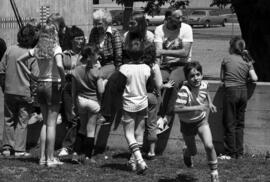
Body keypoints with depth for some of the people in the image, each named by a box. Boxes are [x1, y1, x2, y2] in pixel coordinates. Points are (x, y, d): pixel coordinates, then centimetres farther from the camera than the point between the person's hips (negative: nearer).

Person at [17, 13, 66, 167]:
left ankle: (43, 157, 14)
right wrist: (63, 79, -17)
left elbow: (20, 60, 12)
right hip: (53, 85, -6)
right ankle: (50, 159, 2)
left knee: (45, 122, 14)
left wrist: (30, 74, 10)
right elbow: (59, 65, -31)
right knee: (52, 124, 0)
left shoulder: (38, 48, 6)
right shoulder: (55, 48, -13)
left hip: (41, 85, 6)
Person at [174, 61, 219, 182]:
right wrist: (196, 108, -46)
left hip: (201, 120, 3)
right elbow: (177, 109, -43)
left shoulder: (203, 84, -15)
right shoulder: (184, 90, -33)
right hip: (187, 123, -2)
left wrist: (210, 103, 2)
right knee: (193, 151, 12)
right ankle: (186, 153, 52)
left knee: (209, 146, -17)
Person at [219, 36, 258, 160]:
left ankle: (231, 153, 6)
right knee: (240, 124, 13)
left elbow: (222, 78, 2)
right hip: (243, 91, 4)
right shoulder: (247, 61, 4)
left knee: (230, 124, 4)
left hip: (231, 91, -4)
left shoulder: (226, 60, -4)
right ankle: (239, 153, 15)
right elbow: (254, 78, -1)